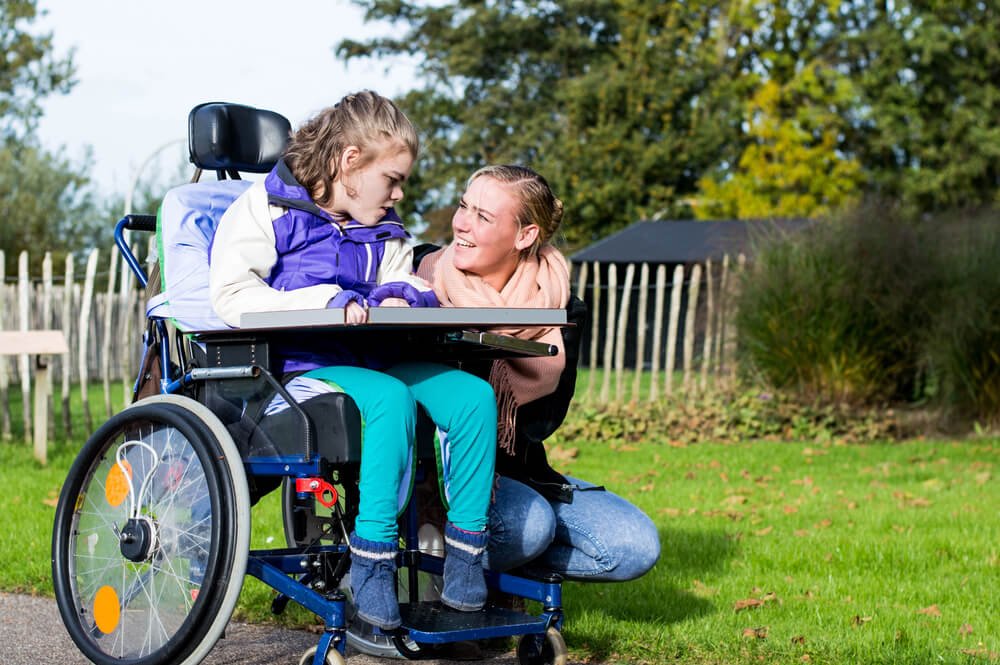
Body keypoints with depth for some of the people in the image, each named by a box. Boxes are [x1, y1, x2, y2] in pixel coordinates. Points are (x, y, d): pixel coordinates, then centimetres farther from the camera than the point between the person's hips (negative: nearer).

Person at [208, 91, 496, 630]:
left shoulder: (383, 231, 24)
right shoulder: (266, 209, 1)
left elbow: (411, 288, 18)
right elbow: (231, 296, -11)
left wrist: (400, 298, -9)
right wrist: (328, 304, -21)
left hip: (369, 359, 7)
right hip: (293, 365, -7)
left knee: (473, 394, -17)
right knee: (390, 398, -37)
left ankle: (463, 554, -14)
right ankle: (371, 562, -34)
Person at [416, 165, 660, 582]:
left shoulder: (557, 307, 0)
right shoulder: (426, 277, -5)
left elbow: (544, 420, -8)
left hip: (517, 471, 4)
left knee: (635, 546, -10)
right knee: (529, 526, -33)